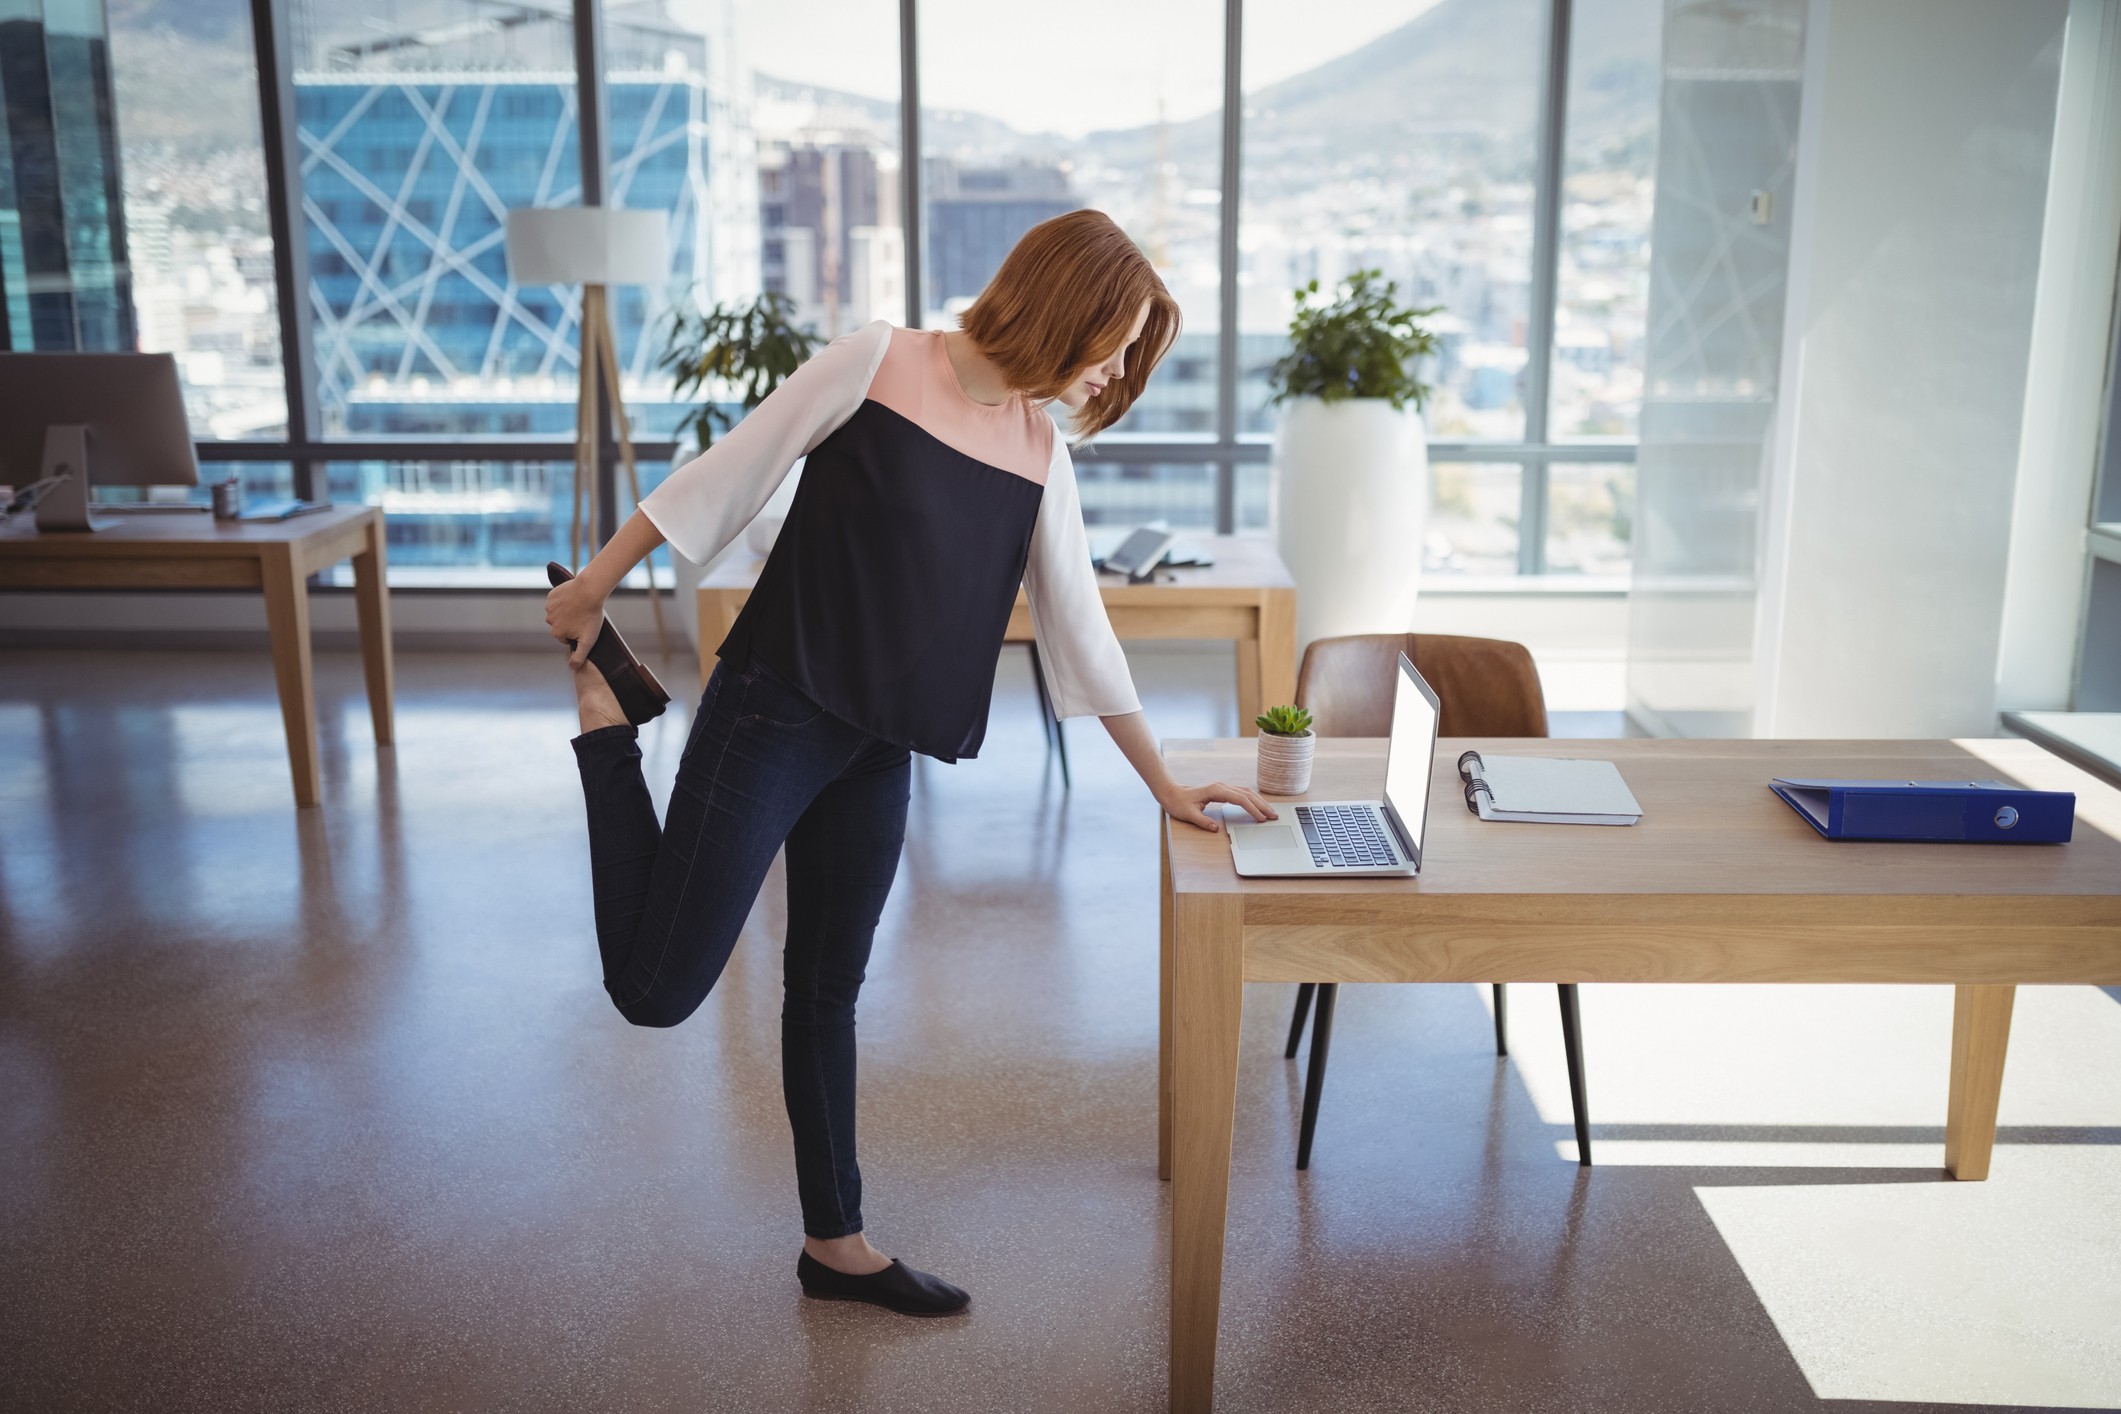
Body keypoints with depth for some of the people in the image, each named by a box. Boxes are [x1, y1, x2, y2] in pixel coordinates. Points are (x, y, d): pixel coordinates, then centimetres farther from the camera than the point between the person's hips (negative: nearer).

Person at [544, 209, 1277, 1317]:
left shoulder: (1040, 451, 8)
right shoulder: (881, 360, -8)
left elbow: (1079, 628, 12)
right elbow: (728, 475, -4)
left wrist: (1163, 783, 12)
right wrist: (592, 589, 0)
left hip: (878, 753, 6)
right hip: (772, 715, -5)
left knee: (828, 988, 16)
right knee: (657, 989, -7)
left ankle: (835, 1245, 30)